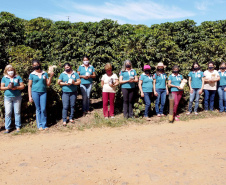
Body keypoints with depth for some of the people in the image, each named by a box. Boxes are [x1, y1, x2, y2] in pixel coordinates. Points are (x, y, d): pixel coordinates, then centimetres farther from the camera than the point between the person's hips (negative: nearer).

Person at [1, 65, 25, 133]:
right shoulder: (4, 78, 9)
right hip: (7, 97, 0)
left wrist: (16, 87, -14)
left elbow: (22, 86, 3)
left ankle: (18, 126, 10)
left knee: (17, 112, 2)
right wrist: (7, 87, -13)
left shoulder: (18, 77, 6)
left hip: (17, 97, 0)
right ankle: (7, 128, 3)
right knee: (8, 113, -3)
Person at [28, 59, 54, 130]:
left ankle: (44, 125, 9)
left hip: (43, 92, 1)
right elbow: (29, 86, 4)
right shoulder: (32, 74, 2)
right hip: (35, 92, -1)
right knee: (38, 109, 5)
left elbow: (48, 84, 6)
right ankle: (40, 125, 14)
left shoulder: (45, 73, 6)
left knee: (43, 109, -2)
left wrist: (51, 76, -7)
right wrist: (30, 96, 0)